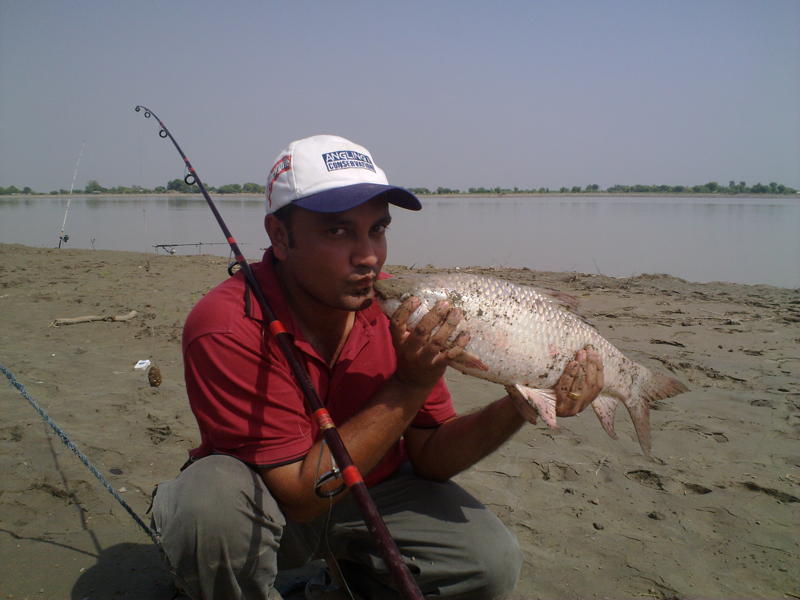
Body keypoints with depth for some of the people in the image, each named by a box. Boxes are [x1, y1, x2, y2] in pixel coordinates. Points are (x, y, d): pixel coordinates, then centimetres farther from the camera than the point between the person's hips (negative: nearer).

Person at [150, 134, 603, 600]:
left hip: (374, 492, 4)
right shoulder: (228, 329, -28)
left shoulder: (402, 311, -15)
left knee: (493, 562, -15)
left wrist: (519, 407, -26)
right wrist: (408, 387, -33)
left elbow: (428, 458, -9)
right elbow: (299, 494, -27)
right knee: (211, 498, -36)